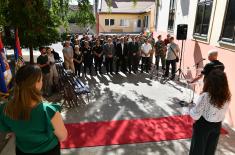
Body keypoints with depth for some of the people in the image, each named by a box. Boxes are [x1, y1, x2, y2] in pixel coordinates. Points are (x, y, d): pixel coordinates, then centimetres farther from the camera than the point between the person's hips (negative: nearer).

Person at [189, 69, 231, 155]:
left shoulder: (205, 96, -26)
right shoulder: (226, 97, -10)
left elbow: (195, 116, -20)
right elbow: (222, 114, 0)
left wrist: (191, 110, -3)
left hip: (203, 125, -4)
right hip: (217, 126, 5)